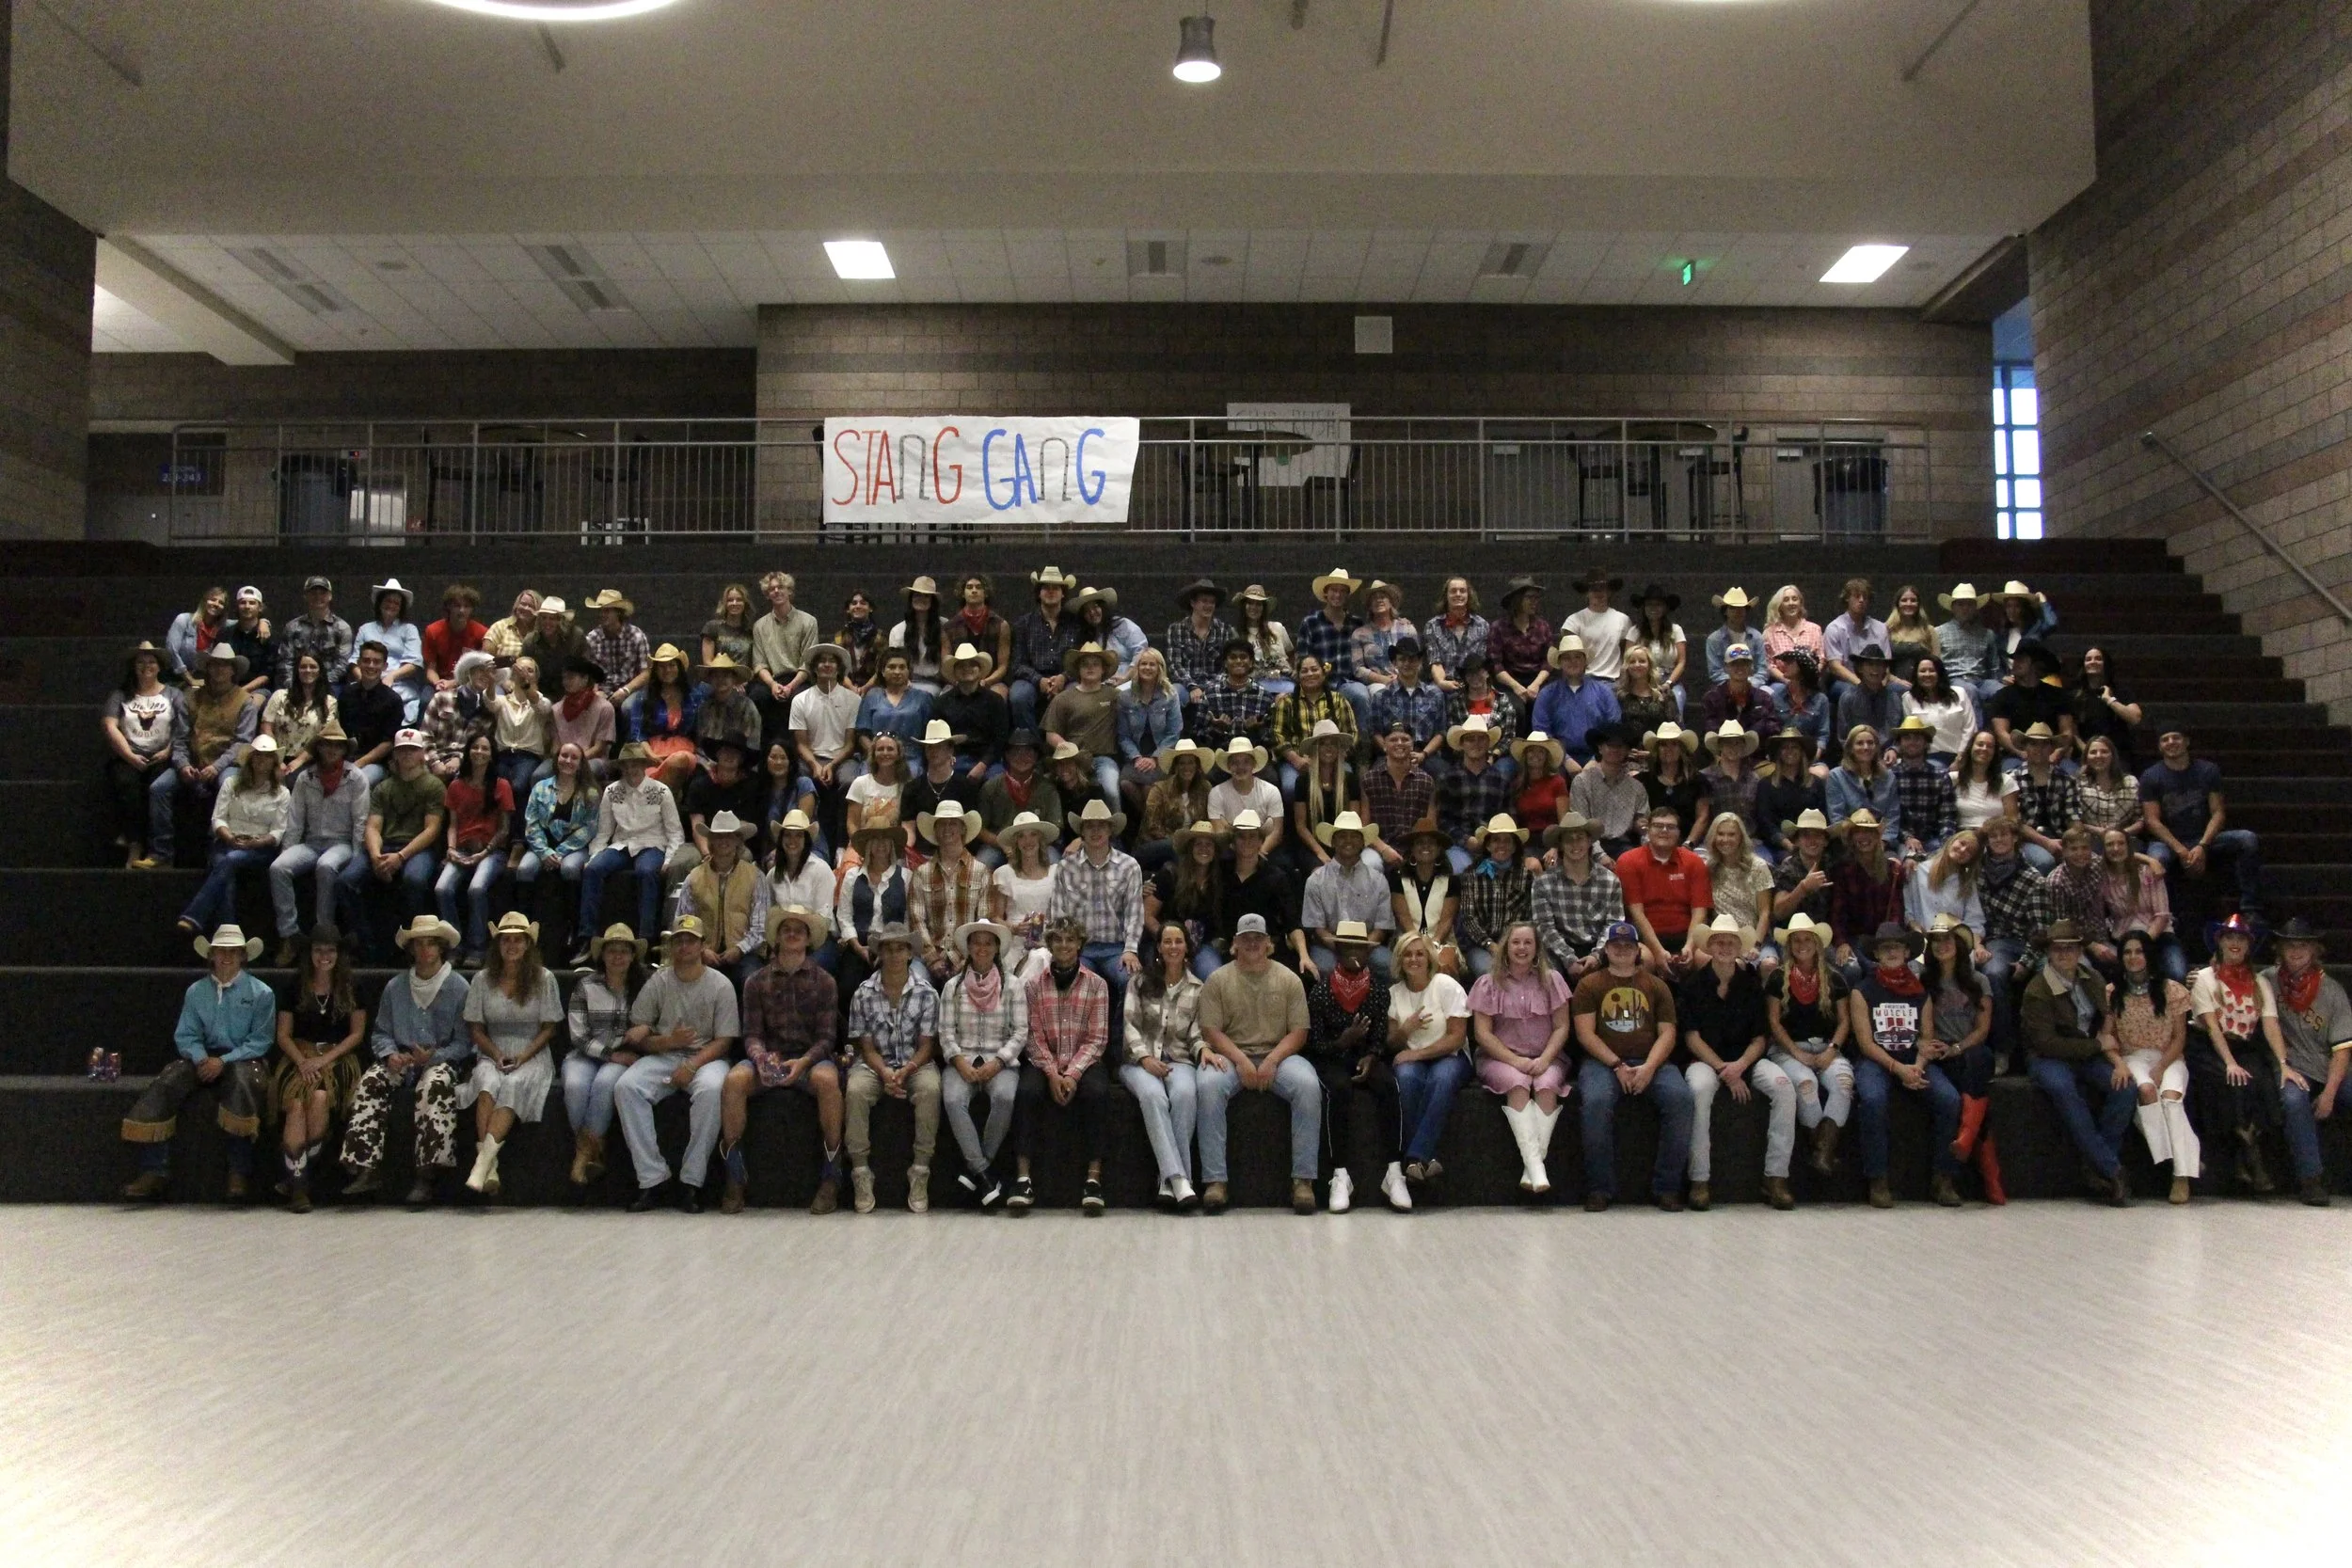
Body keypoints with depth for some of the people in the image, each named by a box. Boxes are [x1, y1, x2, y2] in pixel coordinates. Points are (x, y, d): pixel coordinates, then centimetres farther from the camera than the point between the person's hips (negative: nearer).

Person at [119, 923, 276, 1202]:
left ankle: (240, 1173, -32)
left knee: (241, 1083, -38)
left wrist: (223, 1061, -15)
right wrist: (200, 1059, -13)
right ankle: (154, 1172, -24)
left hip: (242, 1058, -4)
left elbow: (261, 1040, -3)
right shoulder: (196, 992, 12)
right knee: (162, 1087, -24)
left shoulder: (261, 993, 2)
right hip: (204, 1057, 4)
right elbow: (186, 1036, 8)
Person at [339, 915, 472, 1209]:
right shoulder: (395, 987, 11)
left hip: (442, 1060, -4)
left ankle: (424, 1176, -35)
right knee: (370, 1083, -26)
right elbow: (380, 1033, 12)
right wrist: (390, 1054, -10)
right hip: (402, 1061, 4)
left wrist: (434, 1056, -17)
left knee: (434, 1086, -36)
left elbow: (464, 1042, -1)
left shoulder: (458, 987, 0)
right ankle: (368, 1170, -27)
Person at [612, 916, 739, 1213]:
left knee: (711, 1089, -36)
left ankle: (692, 1182, -25)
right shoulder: (658, 982, 8)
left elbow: (724, 1041, -3)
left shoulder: (720, 985, 2)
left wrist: (693, 1065, -18)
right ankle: (652, 1179, -23)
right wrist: (668, 1042, -15)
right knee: (625, 1087, -27)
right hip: (662, 1056, 3)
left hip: (705, 1057, -2)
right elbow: (637, 1036, 5)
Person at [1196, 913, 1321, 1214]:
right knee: (1209, 1085, -33)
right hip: (1231, 1056, -1)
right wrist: (1241, 1060, -16)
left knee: (1309, 1085, -30)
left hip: (1278, 1056, 1)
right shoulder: (1217, 980, 5)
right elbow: (1211, 1030, -2)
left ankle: (1303, 1179, -25)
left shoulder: (1288, 979, 7)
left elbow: (1299, 1032, 2)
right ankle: (1215, 1180, -30)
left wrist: (1272, 1061, -15)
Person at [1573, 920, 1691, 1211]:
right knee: (1597, 1100, -34)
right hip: (1603, 1062, -2)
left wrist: (1648, 1068, -12)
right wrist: (1618, 1066, -12)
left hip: (1649, 1063, 2)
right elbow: (1585, 1033, 1)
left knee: (1680, 1097, -28)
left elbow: (1667, 1033, 7)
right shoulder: (1589, 985, 11)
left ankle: (1666, 1187, -18)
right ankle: (1600, 1188, -22)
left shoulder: (1656, 986, 17)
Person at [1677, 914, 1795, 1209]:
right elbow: (1692, 1037, -5)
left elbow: (1759, 1039, 5)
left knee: (1784, 1086, -25)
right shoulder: (1694, 984, 0)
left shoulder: (1751, 985, 8)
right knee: (1700, 1088, -37)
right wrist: (1724, 1071, -15)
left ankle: (1776, 1177, -20)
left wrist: (1739, 1066, -15)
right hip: (1704, 1060, -3)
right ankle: (1700, 1180, -28)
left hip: (1745, 1059, 3)